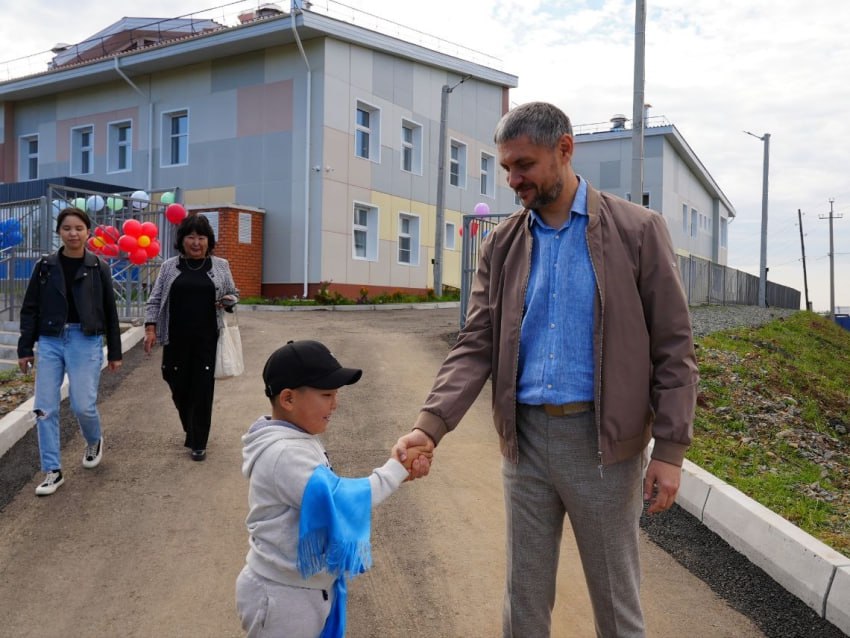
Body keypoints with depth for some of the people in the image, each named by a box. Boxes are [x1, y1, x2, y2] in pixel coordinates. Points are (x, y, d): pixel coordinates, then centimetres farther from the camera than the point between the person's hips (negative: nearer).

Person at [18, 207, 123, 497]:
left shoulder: (99, 267, -1)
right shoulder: (45, 266, 3)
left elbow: (110, 312, 3)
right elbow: (30, 308, 7)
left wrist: (114, 352, 4)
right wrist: (25, 348, 4)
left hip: (86, 342, -2)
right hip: (50, 342, 2)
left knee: (83, 405, -6)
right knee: (45, 408, 0)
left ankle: (94, 441, 29)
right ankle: (52, 471, 13)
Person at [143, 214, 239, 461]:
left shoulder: (220, 266, 6)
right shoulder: (169, 266, 6)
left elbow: (234, 294, 14)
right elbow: (155, 300, 6)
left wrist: (228, 301, -9)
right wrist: (150, 329, -5)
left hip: (207, 340, -1)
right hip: (176, 339, 1)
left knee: (202, 390, -2)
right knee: (179, 388, 8)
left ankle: (198, 443, 10)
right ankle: (192, 431, 34)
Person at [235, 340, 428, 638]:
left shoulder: (296, 441, 4)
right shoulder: (284, 454, -28)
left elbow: (330, 493, 9)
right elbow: (341, 500, -30)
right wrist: (396, 468, -22)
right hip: (282, 598, -9)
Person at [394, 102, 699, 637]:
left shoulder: (638, 230, -5)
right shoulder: (503, 245, 5)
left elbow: (673, 346, -5)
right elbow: (476, 346, 0)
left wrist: (671, 449, -10)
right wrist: (430, 425, -14)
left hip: (603, 439, -3)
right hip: (526, 438, 3)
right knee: (525, 595, 16)